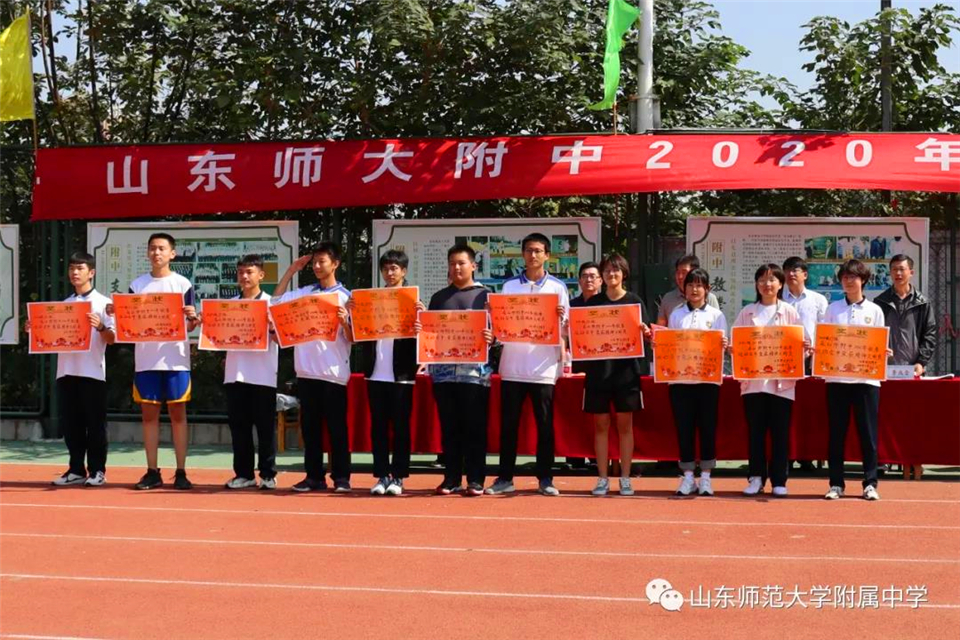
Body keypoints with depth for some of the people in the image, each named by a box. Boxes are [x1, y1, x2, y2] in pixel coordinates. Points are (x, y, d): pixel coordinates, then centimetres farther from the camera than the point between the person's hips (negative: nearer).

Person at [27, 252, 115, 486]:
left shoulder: (102, 302, 0)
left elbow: (112, 339, -6)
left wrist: (100, 326, -25)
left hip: (92, 372, -5)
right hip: (66, 371, 5)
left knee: (94, 422, 0)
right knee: (70, 422, 7)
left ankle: (97, 470, 6)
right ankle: (76, 469, 14)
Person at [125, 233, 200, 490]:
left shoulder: (183, 284, 3)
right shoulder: (137, 285, 9)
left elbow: (189, 326, 2)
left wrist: (193, 318, -19)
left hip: (175, 358, -2)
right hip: (146, 359, 2)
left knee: (178, 413, 1)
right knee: (149, 414, 4)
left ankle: (181, 472, 4)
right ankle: (152, 472, 9)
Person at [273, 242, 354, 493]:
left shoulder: (345, 296, -1)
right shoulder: (305, 293, 12)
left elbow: (352, 338, -3)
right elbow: (276, 300, 13)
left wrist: (344, 321, -25)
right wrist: (291, 271, 12)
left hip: (333, 372, -5)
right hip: (306, 370, 5)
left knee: (336, 426, -1)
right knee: (309, 425, 7)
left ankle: (341, 477, 4)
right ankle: (314, 476, 13)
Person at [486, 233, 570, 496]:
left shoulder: (557, 287, 5)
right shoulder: (509, 286, 9)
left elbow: (565, 329, 4)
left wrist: (561, 318, -18)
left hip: (544, 368, -1)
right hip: (512, 366, 1)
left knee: (545, 425, 3)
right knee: (508, 424, 4)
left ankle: (545, 479, 10)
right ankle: (505, 477, 11)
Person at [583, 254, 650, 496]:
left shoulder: (634, 301, 6)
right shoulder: (593, 302, 10)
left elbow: (643, 336, 4)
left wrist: (645, 333, -18)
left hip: (625, 370, -1)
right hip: (598, 370, 1)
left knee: (625, 425, 2)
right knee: (601, 425, 3)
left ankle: (625, 479, 7)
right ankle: (602, 479, 8)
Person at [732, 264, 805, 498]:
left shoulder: (789, 312, 7)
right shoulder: (747, 313, 11)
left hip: (782, 381, -1)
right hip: (752, 380, 1)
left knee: (780, 432, 1)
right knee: (755, 430, 3)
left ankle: (779, 481, 7)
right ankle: (756, 478, 11)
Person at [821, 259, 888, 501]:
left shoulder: (874, 310, 9)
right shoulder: (832, 309, 9)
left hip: (866, 377, 0)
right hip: (836, 376, 1)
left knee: (868, 432, 0)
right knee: (836, 431, 2)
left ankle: (870, 483, 6)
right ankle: (836, 483, 8)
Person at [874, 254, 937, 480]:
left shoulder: (922, 304, 8)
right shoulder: (880, 303, 8)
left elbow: (930, 335, 5)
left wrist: (921, 362, -5)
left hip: (912, 369, 0)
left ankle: (915, 461, 3)